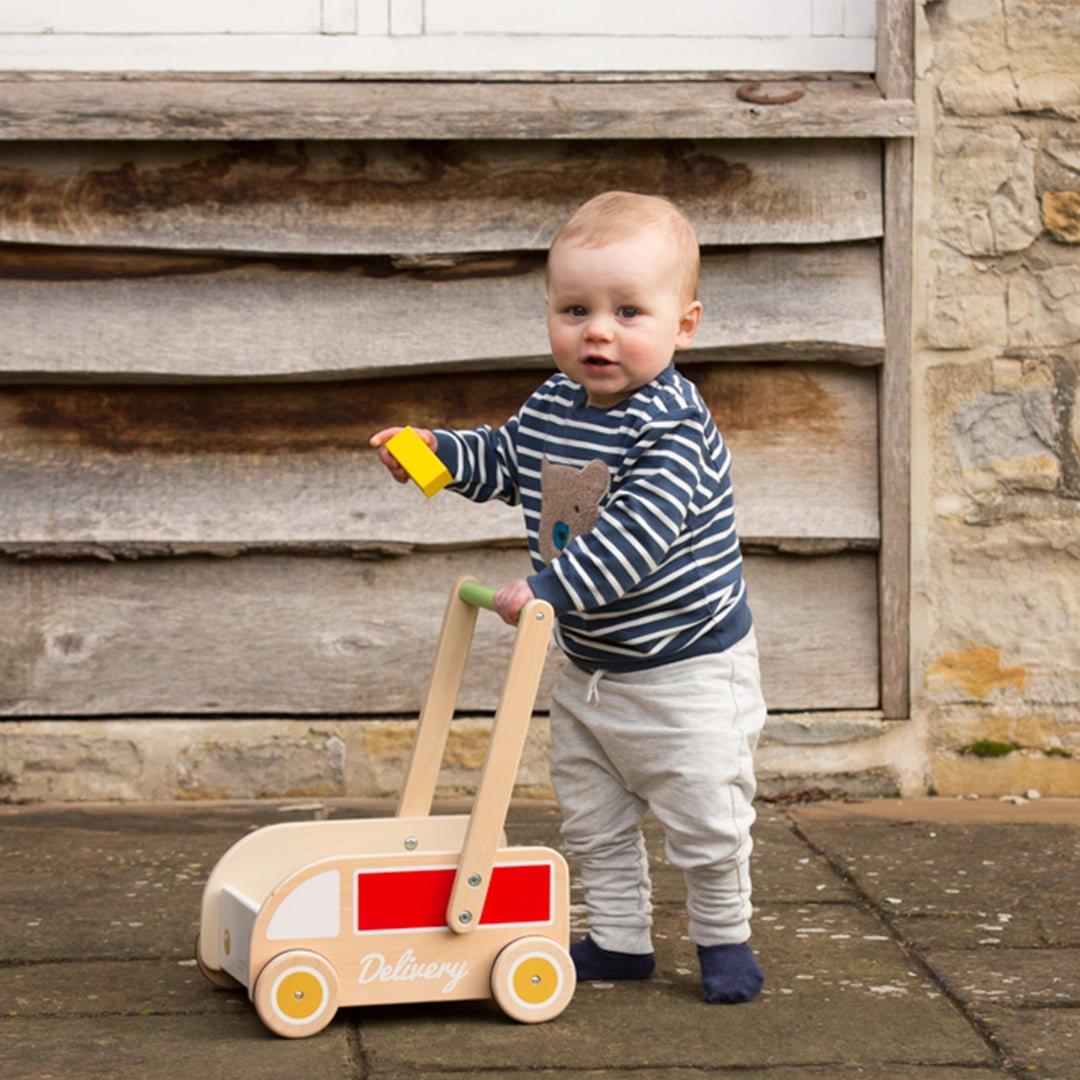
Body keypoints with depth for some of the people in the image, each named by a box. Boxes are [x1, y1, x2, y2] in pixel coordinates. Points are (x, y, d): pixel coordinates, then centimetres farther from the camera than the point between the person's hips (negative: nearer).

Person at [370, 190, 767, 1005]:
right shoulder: (552, 406, 0)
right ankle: (620, 940, 29)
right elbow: (504, 460, 20)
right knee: (593, 818, 16)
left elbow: (633, 537, -34)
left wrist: (549, 589, -34)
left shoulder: (672, 426, -25)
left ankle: (724, 937, 23)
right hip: (589, 666, 8)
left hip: (688, 666, -8)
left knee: (704, 818, 3)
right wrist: (436, 448, 5)